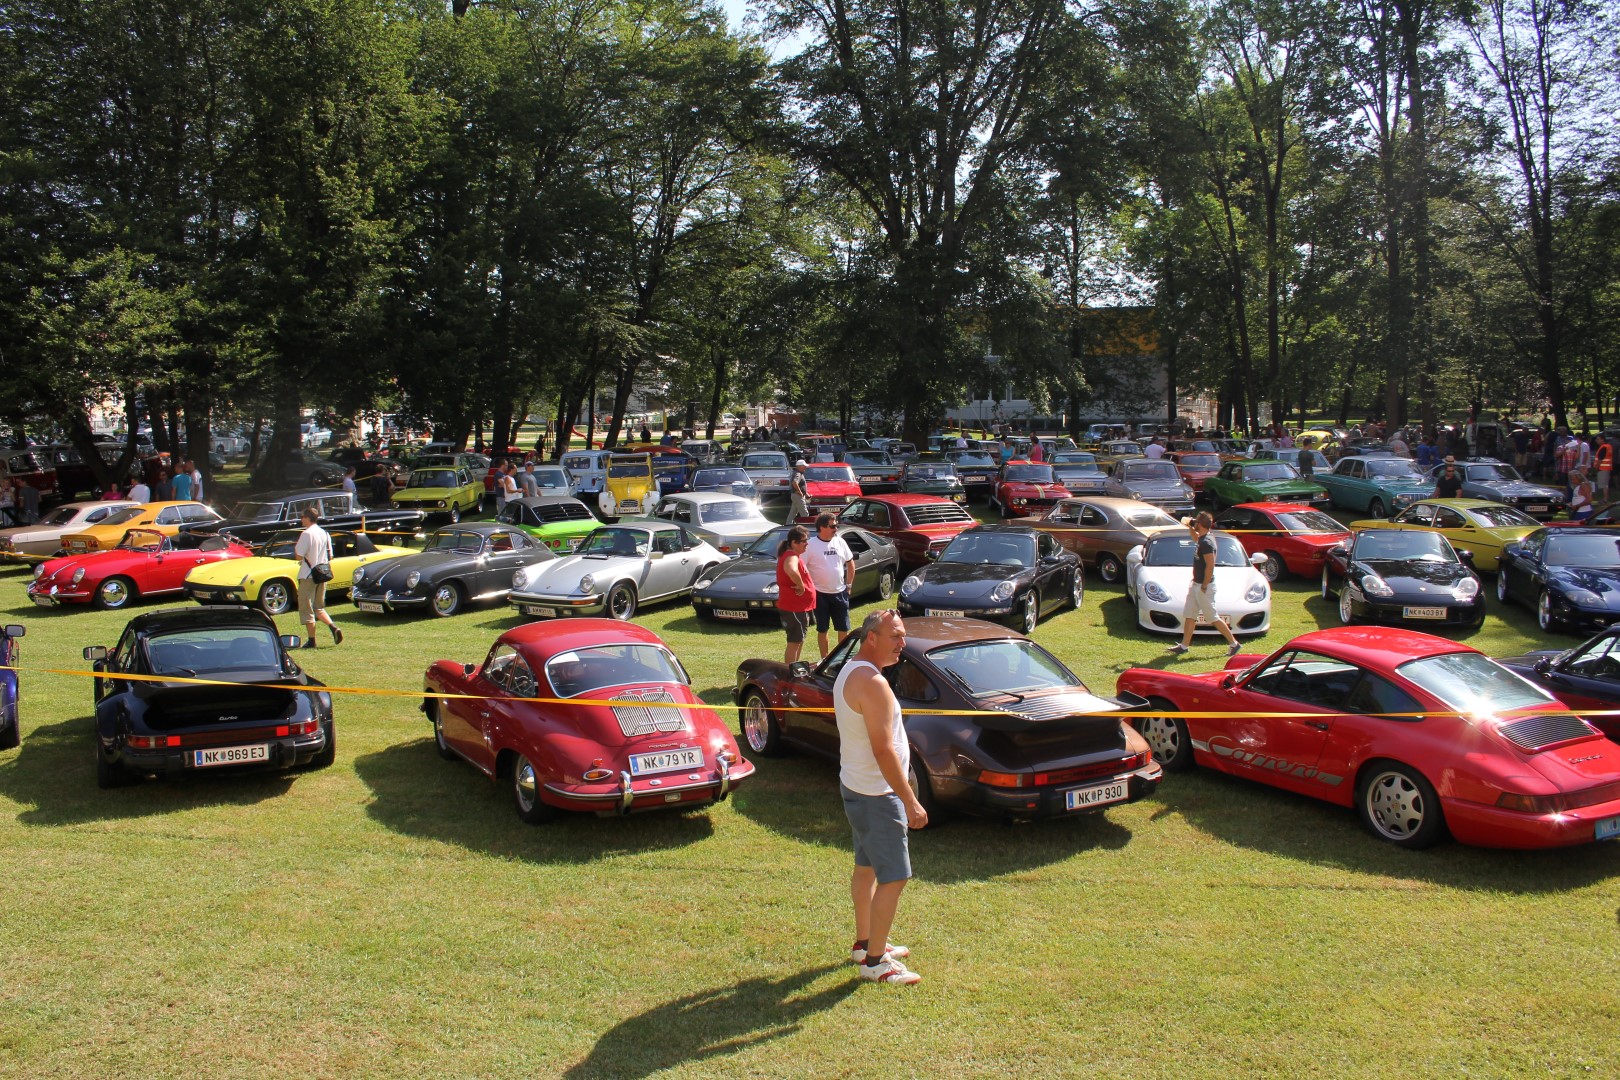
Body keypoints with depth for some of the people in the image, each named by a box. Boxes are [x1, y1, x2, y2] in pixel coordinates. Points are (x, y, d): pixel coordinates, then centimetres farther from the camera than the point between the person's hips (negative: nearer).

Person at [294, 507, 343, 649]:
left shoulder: (306, 534, -15)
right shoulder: (324, 533, 7)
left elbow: (299, 556, -18)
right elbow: (330, 556, 11)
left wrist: (295, 548, 1)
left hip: (308, 575, -7)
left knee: (306, 609, 3)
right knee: (319, 607, 18)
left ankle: (311, 640, 4)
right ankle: (333, 627, -4)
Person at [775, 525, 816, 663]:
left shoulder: (794, 556, 13)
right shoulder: (791, 557, -21)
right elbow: (791, 571, -45)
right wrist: (800, 585, -30)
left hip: (799, 607, 11)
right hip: (794, 607, -11)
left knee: (799, 641, 22)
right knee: (794, 642, -5)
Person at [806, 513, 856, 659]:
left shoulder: (840, 542, 3)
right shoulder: (811, 545, -12)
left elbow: (850, 563, 14)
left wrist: (849, 584, 9)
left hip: (840, 592, 4)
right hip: (820, 594, -4)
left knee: (844, 628, 8)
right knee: (822, 629, 7)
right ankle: (825, 659, 17)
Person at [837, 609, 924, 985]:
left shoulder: (848, 673, 9)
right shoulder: (872, 683, -24)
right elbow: (883, 750, -26)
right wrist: (910, 802, -22)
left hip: (854, 786, 10)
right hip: (876, 795, -10)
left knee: (866, 866, 21)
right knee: (894, 878, -4)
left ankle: (864, 943, 34)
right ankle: (875, 962, 4)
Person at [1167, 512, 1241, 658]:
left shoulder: (1207, 543, -22)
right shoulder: (1201, 539, 7)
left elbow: (1210, 566, -25)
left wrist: (1204, 586, -21)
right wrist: (1189, 527, 23)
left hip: (1204, 587, -10)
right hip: (1196, 584, 10)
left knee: (1213, 617, -2)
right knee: (1189, 615, 11)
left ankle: (1233, 643, 7)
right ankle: (1184, 645, 15)